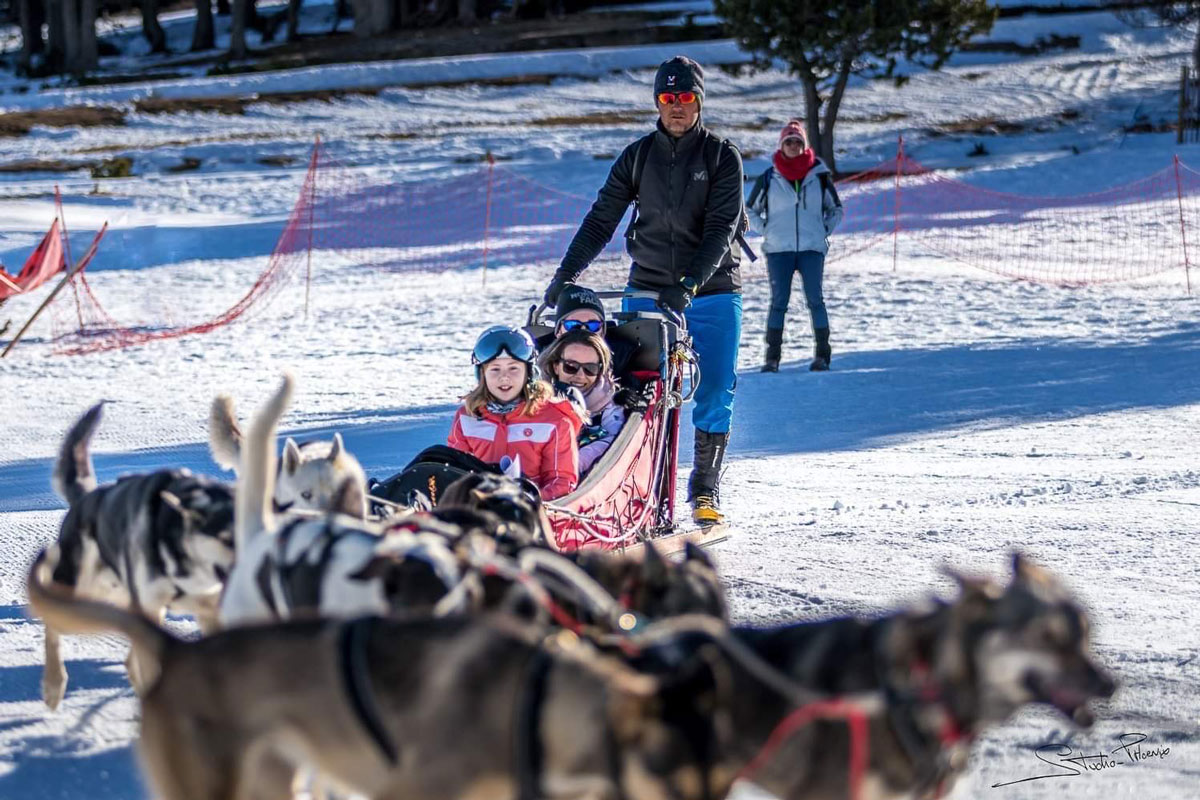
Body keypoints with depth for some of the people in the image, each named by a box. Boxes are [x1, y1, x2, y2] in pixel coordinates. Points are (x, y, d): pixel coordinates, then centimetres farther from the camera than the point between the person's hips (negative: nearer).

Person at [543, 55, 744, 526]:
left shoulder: (721, 157, -2)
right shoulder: (638, 157, 6)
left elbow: (721, 231, -12)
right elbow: (601, 221, 7)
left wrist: (688, 286, -25)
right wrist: (566, 274, -6)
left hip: (711, 293, -2)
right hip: (648, 292, 2)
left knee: (715, 396, -3)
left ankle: (705, 491, 8)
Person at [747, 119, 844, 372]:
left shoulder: (819, 176, 4)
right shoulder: (769, 178, 3)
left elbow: (836, 210, 18)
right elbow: (751, 209, 16)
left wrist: (823, 231, 6)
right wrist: (767, 231, 6)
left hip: (812, 249, 0)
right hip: (778, 250, 0)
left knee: (815, 300, -4)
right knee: (779, 302, -3)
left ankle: (822, 354, 1)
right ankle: (772, 356, 1)